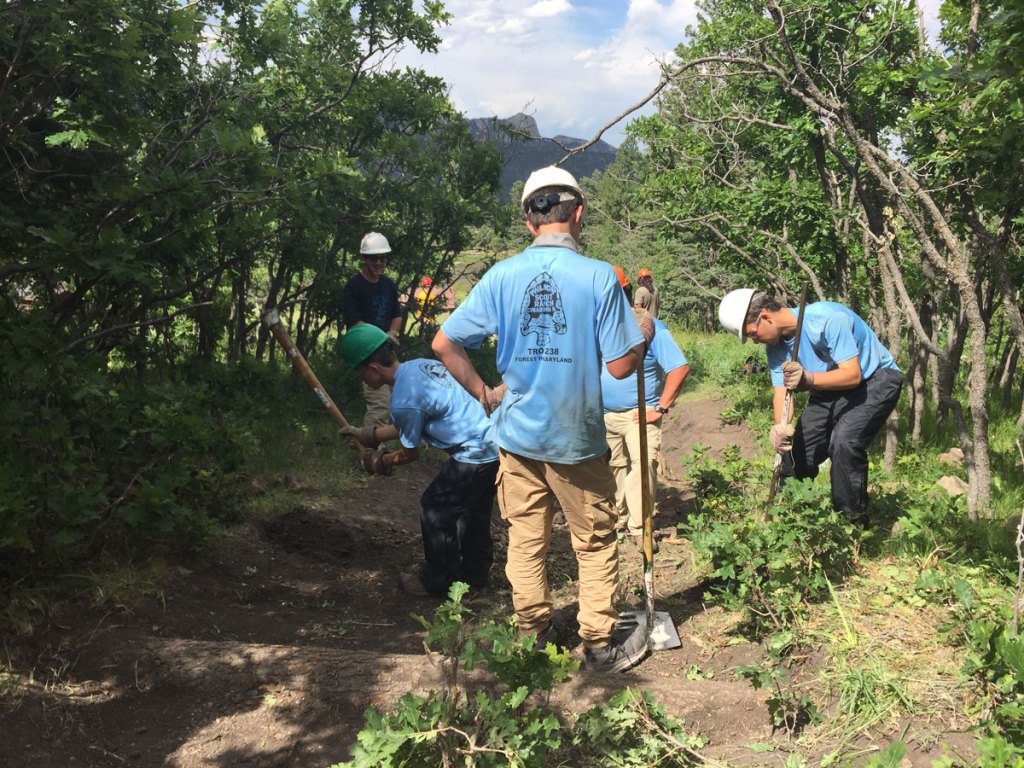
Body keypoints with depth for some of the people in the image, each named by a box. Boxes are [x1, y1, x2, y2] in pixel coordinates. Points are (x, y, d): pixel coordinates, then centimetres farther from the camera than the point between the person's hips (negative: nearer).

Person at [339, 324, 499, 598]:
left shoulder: (403, 400, -19)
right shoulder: (420, 364, 9)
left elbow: (410, 453, -3)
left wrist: (380, 462, 17)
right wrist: (371, 434, 27)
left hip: (473, 457, -9)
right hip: (494, 446, 9)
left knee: (435, 511, 6)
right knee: (473, 516, 22)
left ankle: (438, 582, 21)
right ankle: (474, 577, 36)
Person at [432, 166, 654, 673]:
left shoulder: (501, 276, -4)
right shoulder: (598, 276, -13)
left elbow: (444, 343, -2)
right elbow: (621, 366, -12)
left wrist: (484, 394, 9)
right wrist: (645, 332, 8)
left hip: (517, 434, 3)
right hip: (577, 437, -3)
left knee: (525, 541, 15)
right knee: (595, 544, 13)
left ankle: (534, 640, 28)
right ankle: (600, 646, 23)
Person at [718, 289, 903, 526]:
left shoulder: (827, 318, -32)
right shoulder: (775, 346, -7)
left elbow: (853, 375, -33)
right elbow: (782, 391, -12)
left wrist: (809, 379, -48)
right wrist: (781, 427, -33)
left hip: (875, 379, -7)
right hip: (831, 386, 7)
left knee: (843, 442, -29)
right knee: (797, 449, -1)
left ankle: (853, 522, -16)